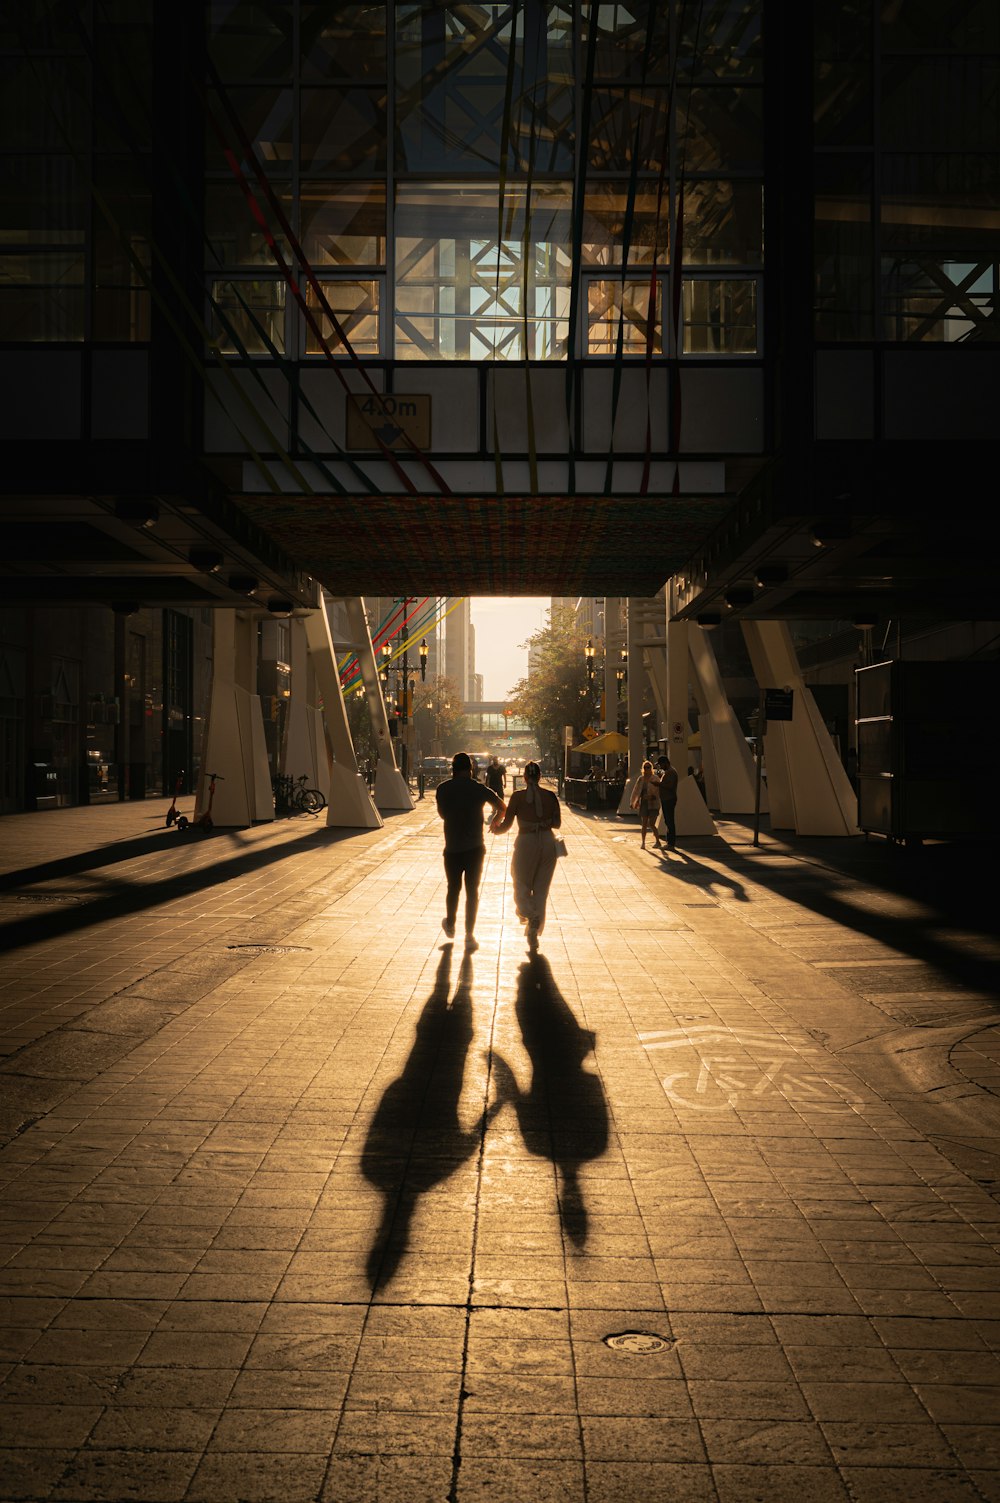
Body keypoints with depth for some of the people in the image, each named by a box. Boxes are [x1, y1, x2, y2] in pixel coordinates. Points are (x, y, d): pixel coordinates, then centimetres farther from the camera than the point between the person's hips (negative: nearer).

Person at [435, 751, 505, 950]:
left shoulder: (443, 789, -5)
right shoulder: (479, 789, -6)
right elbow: (503, 808, 5)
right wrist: (495, 821, 25)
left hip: (452, 849, 1)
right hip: (475, 849, -1)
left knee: (453, 889, 19)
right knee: (472, 891, 6)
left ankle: (450, 926, 38)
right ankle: (469, 936, 1)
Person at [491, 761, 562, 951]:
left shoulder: (518, 796, -9)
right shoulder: (550, 796, -2)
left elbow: (506, 824, -7)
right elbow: (557, 823, 4)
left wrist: (495, 829, 13)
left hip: (526, 843, -3)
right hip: (547, 843, 3)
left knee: (521, 887, 12)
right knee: (541, 891, 13)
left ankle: (531, 915, -20)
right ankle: (534, 938, 14)